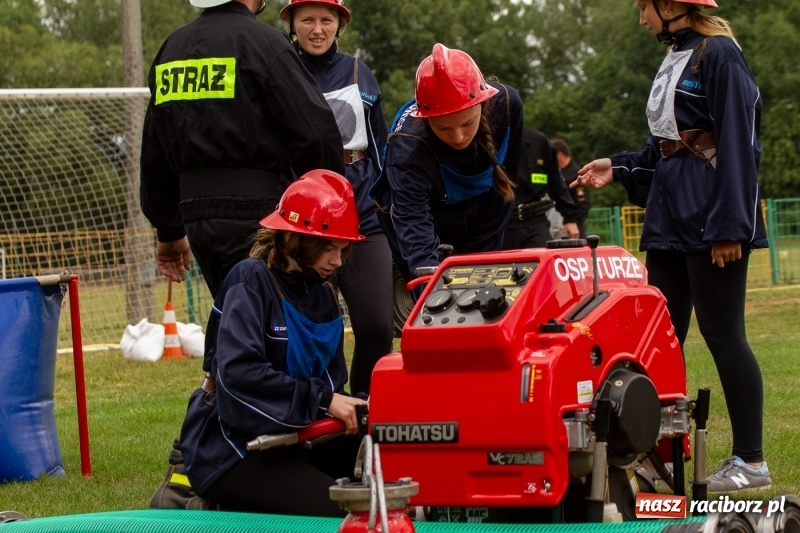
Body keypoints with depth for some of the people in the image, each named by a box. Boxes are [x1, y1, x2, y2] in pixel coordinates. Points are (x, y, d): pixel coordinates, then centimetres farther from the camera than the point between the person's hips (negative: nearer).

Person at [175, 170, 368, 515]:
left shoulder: (322, 294, 11)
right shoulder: (251, 280, -14)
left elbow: (331, 382, 10)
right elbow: (238, 373, -27)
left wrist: (350, 407, -12)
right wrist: (322, 400, -26)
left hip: (289, 437, 8)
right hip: (232, 446, -8)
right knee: (337, 510, -23)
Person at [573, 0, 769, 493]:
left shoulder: (720, 55, -11)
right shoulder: (675, 59, 16)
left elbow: (737, 144, -16)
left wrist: (729, 225, -19)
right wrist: (619, 169, 14)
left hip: (710, 220, -9)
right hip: (670, 221, 9)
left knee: (722, 334, -5)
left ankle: (751, 461, 2)